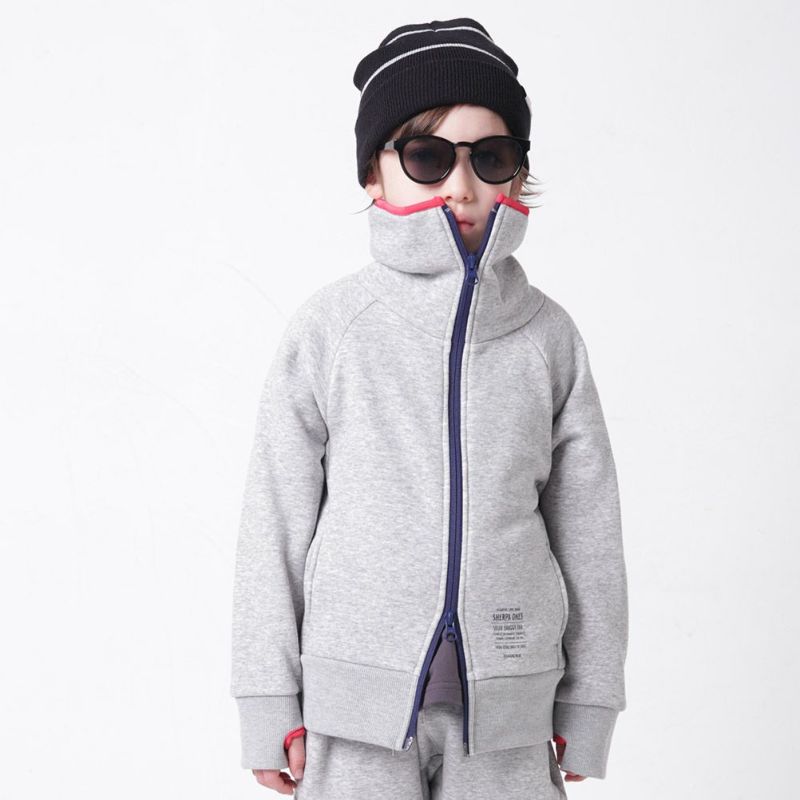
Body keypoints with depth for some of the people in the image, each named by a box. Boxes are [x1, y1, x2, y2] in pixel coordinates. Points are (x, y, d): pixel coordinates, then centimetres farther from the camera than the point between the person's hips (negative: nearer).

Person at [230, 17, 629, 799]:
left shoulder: (548, 335, 3)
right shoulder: (329, 327, -2)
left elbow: (587, 528, 7)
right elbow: (275, 520, 1)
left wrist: (587, 709, 8)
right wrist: (271, 705, 1)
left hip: (506, 707, 2)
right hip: (359, 698, -1)